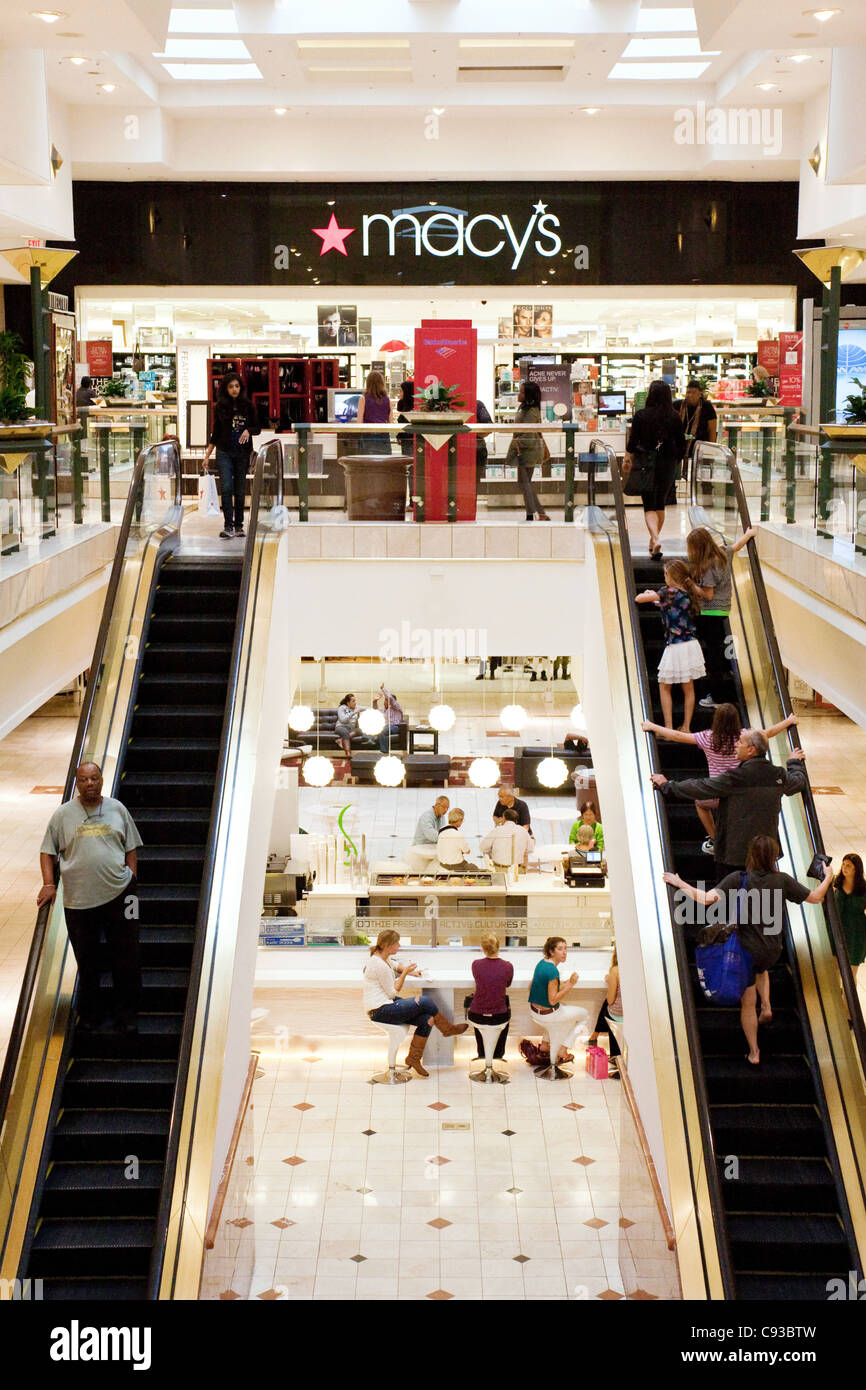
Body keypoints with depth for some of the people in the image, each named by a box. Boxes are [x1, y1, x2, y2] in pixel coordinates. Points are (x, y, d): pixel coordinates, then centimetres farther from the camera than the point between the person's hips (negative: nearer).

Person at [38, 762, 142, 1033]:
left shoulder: (117, 809, 8)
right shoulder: (64, 813, 4)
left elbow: (131, 848, 13)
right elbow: (48, 851, 8)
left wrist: (131, 879, 5)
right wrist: (48, 884, -3)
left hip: (118, 893, 1)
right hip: (78, 899, 0)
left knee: (124, 959, 2)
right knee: (86, 961, 7)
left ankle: (124, 1014, 13)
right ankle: (89, 1014, 22)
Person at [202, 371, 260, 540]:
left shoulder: (247, 405, 4)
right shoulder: (220, 407, 5)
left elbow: (258, 428, 8)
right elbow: (215, 433, 10)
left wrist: (248, 431, -15)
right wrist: (207, 456, 7)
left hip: (243, 453, 1)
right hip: (224, 452, 0)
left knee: (240, 491, 4)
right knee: (226, 488, -13)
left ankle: (238, 526, 13)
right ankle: (228, 526, -14)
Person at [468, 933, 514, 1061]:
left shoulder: (476, 964, -14)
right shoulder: (507, 966, -14)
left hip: (477, 1016, 0)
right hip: (499, 1017, 0)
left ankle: (482, 1053, 49)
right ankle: (498, 1053, 45)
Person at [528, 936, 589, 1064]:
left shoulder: (542, 962, -1)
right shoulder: (552, 970, -28)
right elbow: (552, 1000, -26)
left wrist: (563, 983, 10)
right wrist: (570, 985, -26)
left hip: (534, 1009, 8)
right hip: (548, 1013, -8)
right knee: (584, 1014, 13)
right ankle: (563, 1051, 14)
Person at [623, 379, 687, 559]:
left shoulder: (641, 415, -8)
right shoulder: (674, 417, -3)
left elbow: (632, 442, -6)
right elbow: (682, 444, 2)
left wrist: (627, 460, 9)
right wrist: (676, 461, 17)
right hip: (668, 465, 2)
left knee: (650, 505, 0)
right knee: (661, 504, 17)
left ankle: (656, 538, -22)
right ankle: (654, 540, 27)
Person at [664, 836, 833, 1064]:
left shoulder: (738, 879, -17)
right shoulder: (782, 880, -9)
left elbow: (707, 899, -26)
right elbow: (815, 897, 0)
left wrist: (681, 884, -13)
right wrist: (828, 879, 19)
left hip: (747, 949, -3)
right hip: (772, 950, 3)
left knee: (747, 1003, 13)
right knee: (761, 969, 41)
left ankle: (754, 1052, 23)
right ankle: (766, 1007, 24)